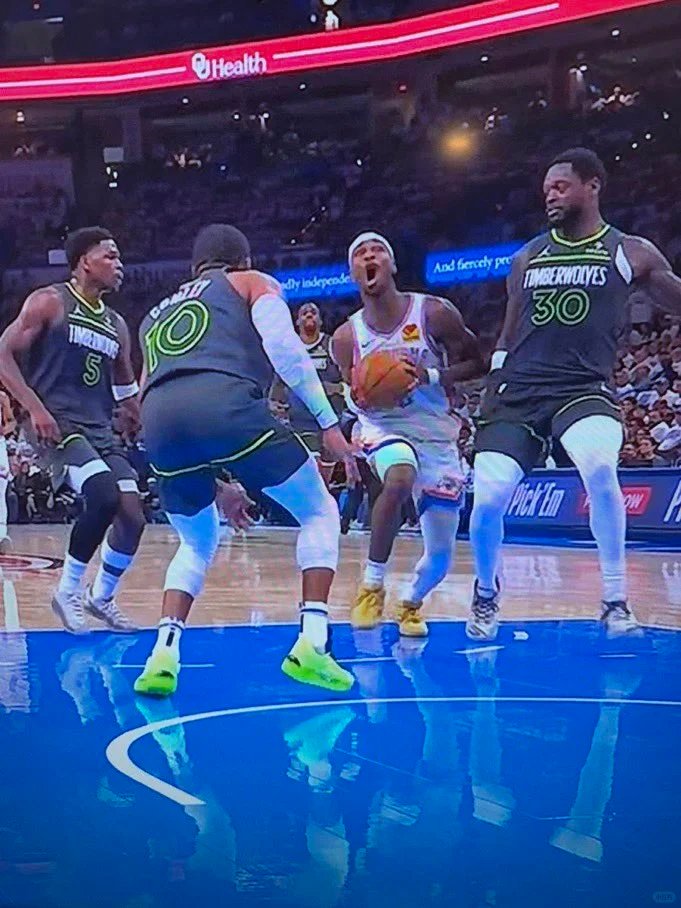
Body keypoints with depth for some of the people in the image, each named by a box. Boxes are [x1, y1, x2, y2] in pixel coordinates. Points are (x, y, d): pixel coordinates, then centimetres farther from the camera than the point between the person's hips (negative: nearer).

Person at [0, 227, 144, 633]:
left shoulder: (117, 325, 17)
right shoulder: (49, 302, -2)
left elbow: (127, 388, 26)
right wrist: (35, 408, -17)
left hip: (100, 429, 7)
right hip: (58, 424, -7)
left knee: (133, 517, -4)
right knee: (104, 495, -28)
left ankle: (102, 597, 21)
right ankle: (68, 592, -8)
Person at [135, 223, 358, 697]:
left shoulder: (157, 314, 39)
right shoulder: (254, 283, 25)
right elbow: (283, 345, 3)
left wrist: (215, 488, 44)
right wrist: (329, 423, 5)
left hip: (159, 420, 5)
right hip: (225, 402, -5)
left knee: (197, 545, 28)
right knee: (320, 513, 15)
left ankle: (164, 653, 8)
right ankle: (311, 643, 0)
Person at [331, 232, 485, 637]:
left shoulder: (434, 313, -11)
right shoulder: (347, 337, -4)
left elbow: (478, 363, -4)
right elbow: (353, 395, 5)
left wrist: (431, 376, -21)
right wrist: (359, 395, -19)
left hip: (437, 432, 1)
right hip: (384, 426, 0)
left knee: (441, 553, 1)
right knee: (399, 479, -38)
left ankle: (411, 603, 36)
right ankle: (372, 586, -20)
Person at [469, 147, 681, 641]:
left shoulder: (630, 253, 6)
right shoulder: (527, 258, 15)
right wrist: (493, 391, 17)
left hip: (583, 387, -3)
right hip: (519, 390, 3)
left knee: (600, 469, -33)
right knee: (488, 498, -10)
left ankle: (617, 603, -18)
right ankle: (486, 594, 21)